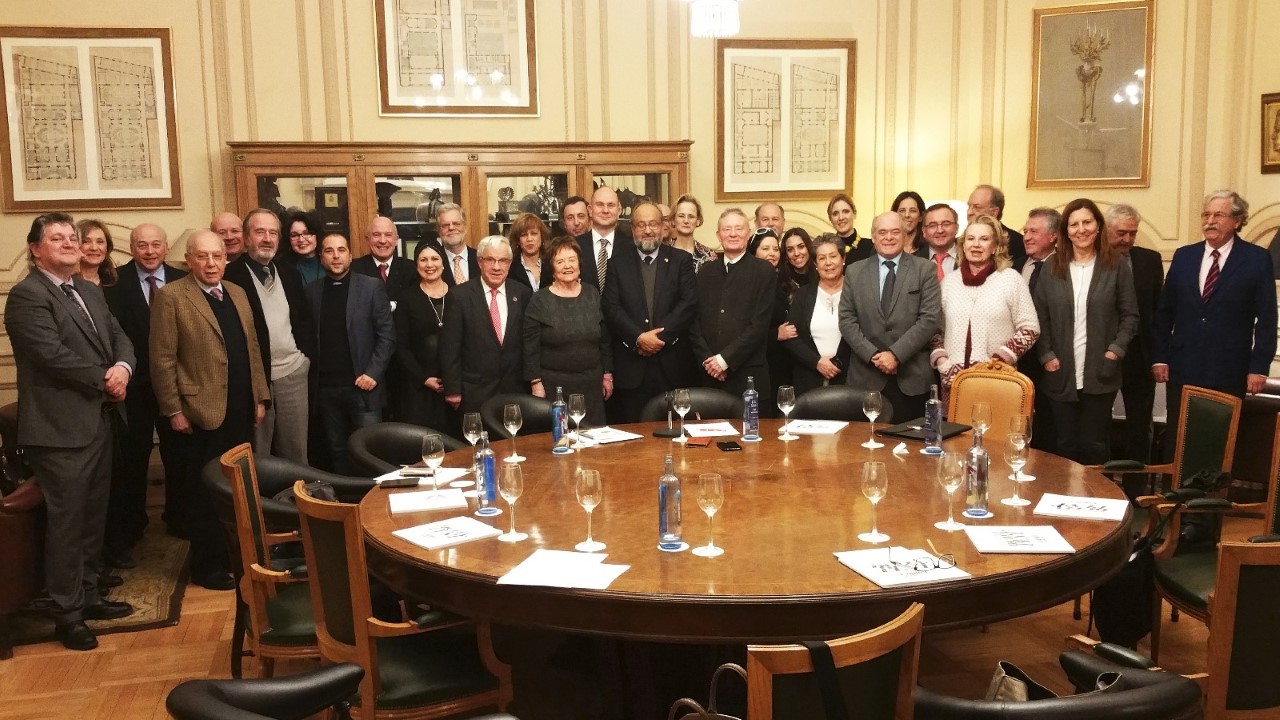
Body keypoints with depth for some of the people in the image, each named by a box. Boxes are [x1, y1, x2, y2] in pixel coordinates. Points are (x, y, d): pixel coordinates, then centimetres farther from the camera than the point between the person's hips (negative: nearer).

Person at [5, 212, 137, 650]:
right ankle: (66, 613, 13)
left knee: (93, 518, 16)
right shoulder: (26, 295, -11)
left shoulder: (90, 292, 15)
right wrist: (104, 380, -12)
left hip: (98, 422, 8)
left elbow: (119, 337, 12)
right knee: (66, 522, 1)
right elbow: (52, 354, -21)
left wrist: (122, 367, -10)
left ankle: (88, 596, 29)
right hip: (60, 429, -8)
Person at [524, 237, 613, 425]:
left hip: (591, 382, 3)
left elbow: (604, 339, 11)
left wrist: (607, 374, 9)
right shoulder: (539, 300, -3)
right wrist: (536, 384, -8)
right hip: (553, 385, -3)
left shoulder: (592, 295, 7)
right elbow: (531, 348, -5)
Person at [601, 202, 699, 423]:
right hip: (631, 365, 0)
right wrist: (638, 337, -13)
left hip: (673, 363, 0)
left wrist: (661, 335, -13)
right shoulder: (618, 262, 8)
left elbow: (689, 303, -4)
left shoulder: (681, 260, 7)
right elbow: (610, 307, -1)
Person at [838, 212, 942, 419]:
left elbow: (931, 319, -5)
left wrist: (896, 354, -13)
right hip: (866, 378, 1)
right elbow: (847, 320, 4)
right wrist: (872, 355, -9)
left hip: (912, 378, -1)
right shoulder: (855, 272, 9)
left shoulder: (925, 269, 4)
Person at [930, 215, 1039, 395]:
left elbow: (1029, 329, -2)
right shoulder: (949, 281, 10)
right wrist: (941, 361, -1)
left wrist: (997, 362, -11)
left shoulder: (1010, 278, 0)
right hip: (953, 379, 3)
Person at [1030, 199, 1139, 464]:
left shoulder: (1116, 268, 3)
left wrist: (1115, 351, -8)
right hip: (1061, 374, 1)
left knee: (1095, 446, 4)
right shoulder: (1051, 269, 6)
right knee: (1066, 445, 6)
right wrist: (1046, 356, -4)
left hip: (1099, 375, -1)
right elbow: (1040, 317, 5)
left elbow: (1129, 316, 4)